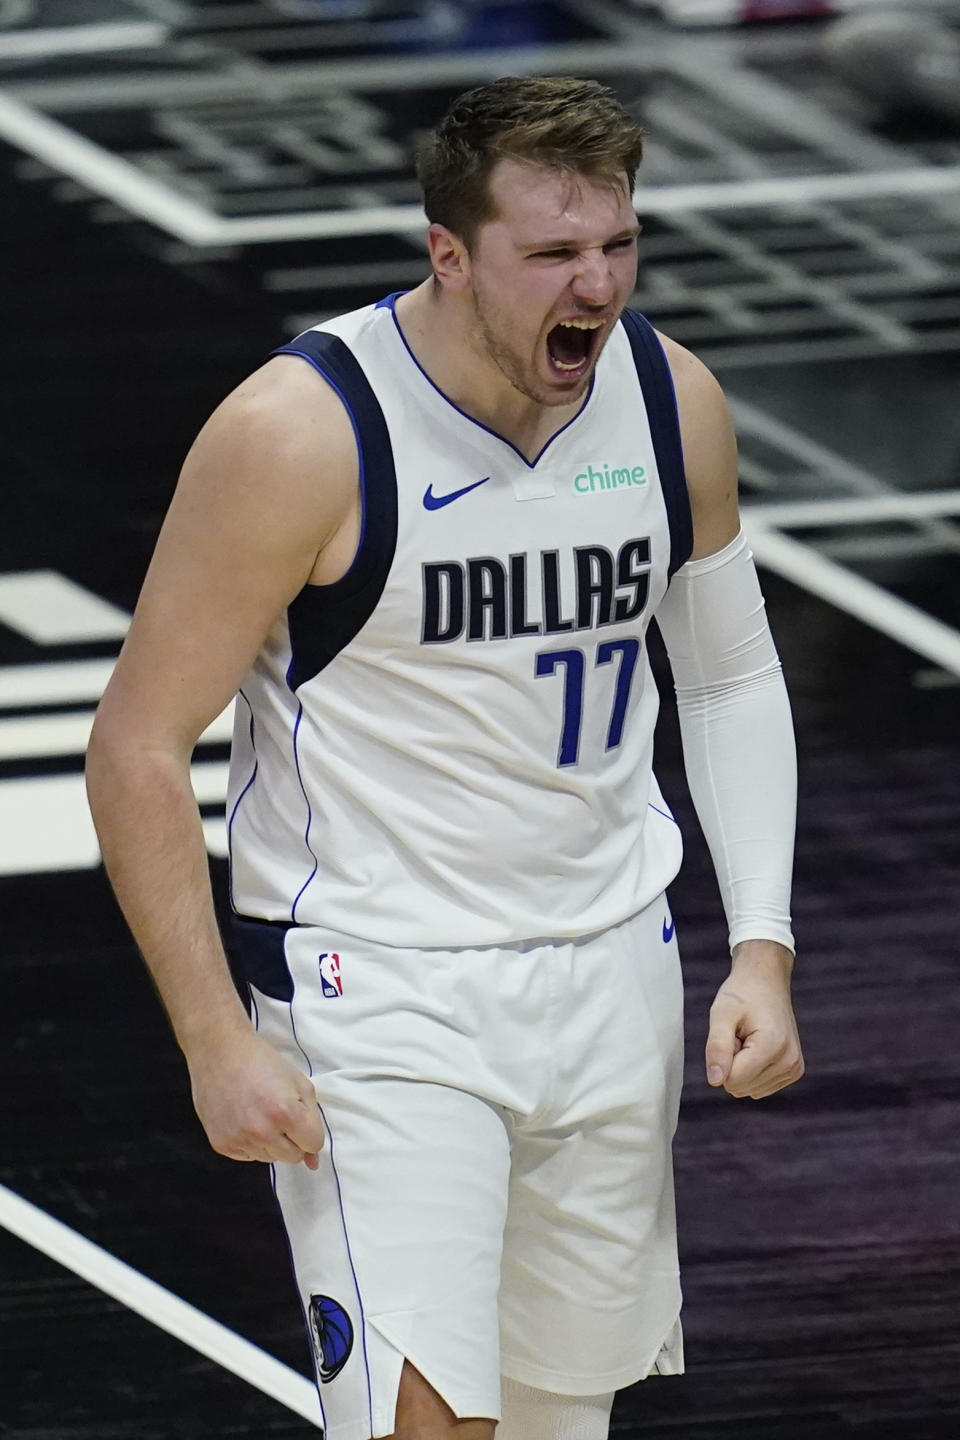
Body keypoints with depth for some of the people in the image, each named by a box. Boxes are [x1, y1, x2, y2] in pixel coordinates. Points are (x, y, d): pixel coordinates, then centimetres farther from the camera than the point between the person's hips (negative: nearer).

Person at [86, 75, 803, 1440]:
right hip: (377, 988, -5)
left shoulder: (675, 403, -2)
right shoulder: (300, 433, -19)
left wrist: (761, 950, 2)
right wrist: (218, 1041, -17)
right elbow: (138, 751, -13)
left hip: (613, 970, 6)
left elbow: (733, 680, 13)